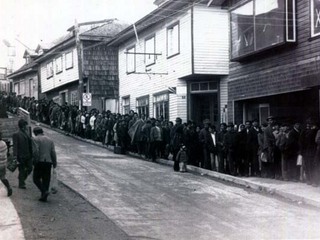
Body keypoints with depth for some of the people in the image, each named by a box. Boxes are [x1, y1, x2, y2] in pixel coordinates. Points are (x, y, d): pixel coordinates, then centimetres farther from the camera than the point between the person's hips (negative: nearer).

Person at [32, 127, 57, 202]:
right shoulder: (50, 140, 13)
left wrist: (35, 161, -11)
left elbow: (36, 151, -17)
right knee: (46, 179, 9)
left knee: (36, 178, 6)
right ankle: (44, 197, 10)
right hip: (48, 162, 5)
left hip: (40, 162, -5)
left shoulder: (35, 139, -3)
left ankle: (44, 191, -13)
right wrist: (54, 163, 12)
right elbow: (53, 152, 7)